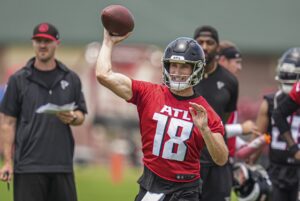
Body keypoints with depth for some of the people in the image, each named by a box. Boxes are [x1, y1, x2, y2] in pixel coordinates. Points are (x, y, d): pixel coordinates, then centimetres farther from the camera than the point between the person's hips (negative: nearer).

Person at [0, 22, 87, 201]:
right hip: (28, 165, -3)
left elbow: (81, 116, 14)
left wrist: (72, 118, -11)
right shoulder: (19, 80, 4)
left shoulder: (71, 79, 11)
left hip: (62, 164, 3)